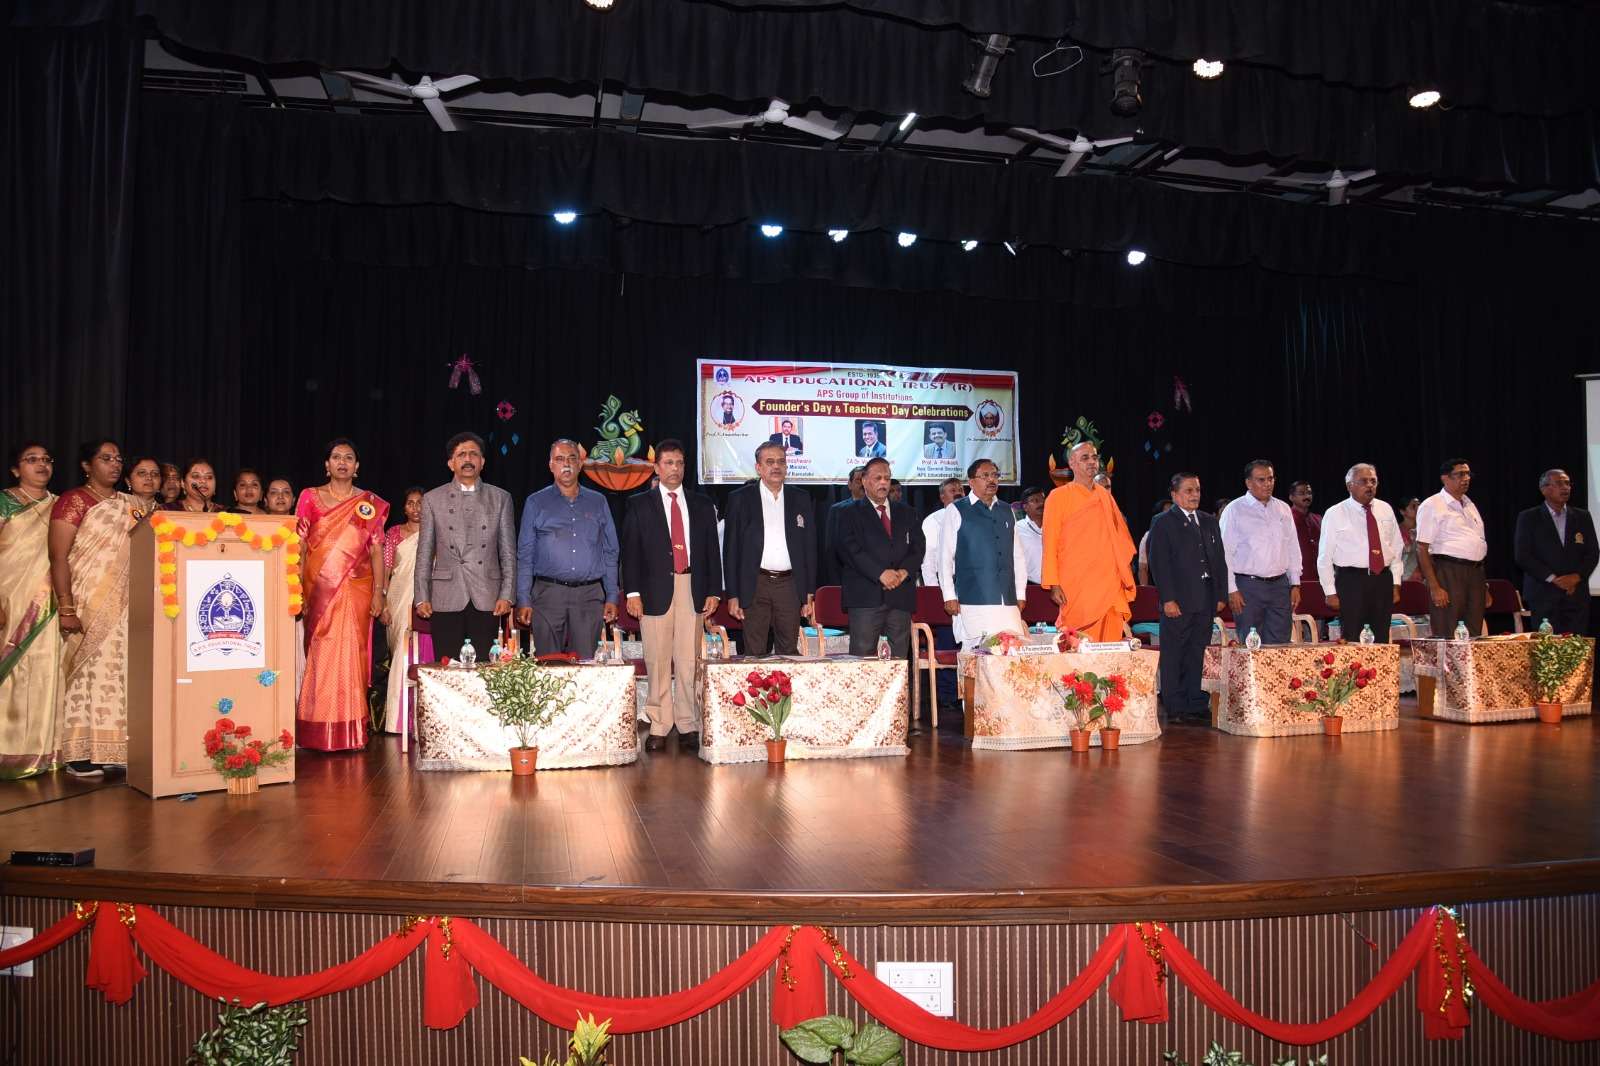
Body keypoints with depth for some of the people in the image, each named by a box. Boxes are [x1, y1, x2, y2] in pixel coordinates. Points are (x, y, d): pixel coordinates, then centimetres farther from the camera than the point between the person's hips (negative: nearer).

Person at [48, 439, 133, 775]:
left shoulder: (129, 505, 15)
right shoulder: (73, 501, -3)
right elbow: (58, 557, -10)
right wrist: (66, 607, -18)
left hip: (124, 605, 6)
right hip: (88, 604, -6)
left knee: (120, 670, 5)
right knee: (89, 669, -5)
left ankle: (113, 747, 10)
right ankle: (79, 752, 2)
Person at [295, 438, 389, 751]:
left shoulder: (371, 504, 7)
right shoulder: (310, 497, 7)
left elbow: (377, 549, 6)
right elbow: (299, 546, 4)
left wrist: (378, 591, -2)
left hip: (355, 590, 0)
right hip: (318, 588, 0)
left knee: (350, 655, -2)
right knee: (320, 654, 0)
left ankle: (350, 731, 6)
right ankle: (318, 731, 8)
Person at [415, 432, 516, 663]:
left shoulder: (501, 498, 11)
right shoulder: (432, 499, 10)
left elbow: (508, 552, 8)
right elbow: (424, 553, 9)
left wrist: (506, 595, -1)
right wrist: (421, 598, 2)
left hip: (487, 600, 0)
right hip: (446, 600, 0)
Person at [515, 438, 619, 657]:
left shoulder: (598, 502, 13)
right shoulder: (535, 503, 9)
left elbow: (610, 553, 12)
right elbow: (524, 555, 6)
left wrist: (611, 598, 5)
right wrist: (523, 600, -3)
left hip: (590, 597, 1)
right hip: (549, 594, -1)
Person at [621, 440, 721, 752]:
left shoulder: (702, 504, 14)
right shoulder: (639, 504, 8)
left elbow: (712, 549, 13)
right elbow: (630, 551, 3)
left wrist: (714, 591, 5)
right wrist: (632, 592, -6)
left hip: (693, 590, 2)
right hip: (655, 591, -1)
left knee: (689, 662, 0)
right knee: (657, 662, -1)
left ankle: (688, 727, 7)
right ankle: (659, 728, 6)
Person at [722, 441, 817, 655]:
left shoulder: (800, 499, 11)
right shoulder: (740, 499, 4)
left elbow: (810, 547, 12)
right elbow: (731, 549, 2)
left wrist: (810, 593, 6)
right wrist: (733, 595, -4)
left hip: (790, 585, 2)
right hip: (755, 586, -2)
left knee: (789, 652, 4)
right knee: (755, 654, 0)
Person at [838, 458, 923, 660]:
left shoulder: (905, 513, 20)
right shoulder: (851, 513, 8)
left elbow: (917, 547, 10)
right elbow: (851, 549, -6)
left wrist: (903, 571, -9)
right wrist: (881, 573, -17)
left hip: (901, 596, 4)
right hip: (866, 596, -4)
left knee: (900, 658, 2)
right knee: (862, 657, -8)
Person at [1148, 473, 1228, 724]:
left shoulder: (1210, 522, 17)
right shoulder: (1163, 524, -2)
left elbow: (1220, 560, 17)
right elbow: (1159, 564, -8)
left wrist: (1220, 595, 9)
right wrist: (1168, 599, -14)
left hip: (1206, 601, 5)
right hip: (1178, 601, -5)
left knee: (1199, 655, 8)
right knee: (1173, 656, -1)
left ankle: (1197, 705, 15)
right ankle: (1175, 708, 4)